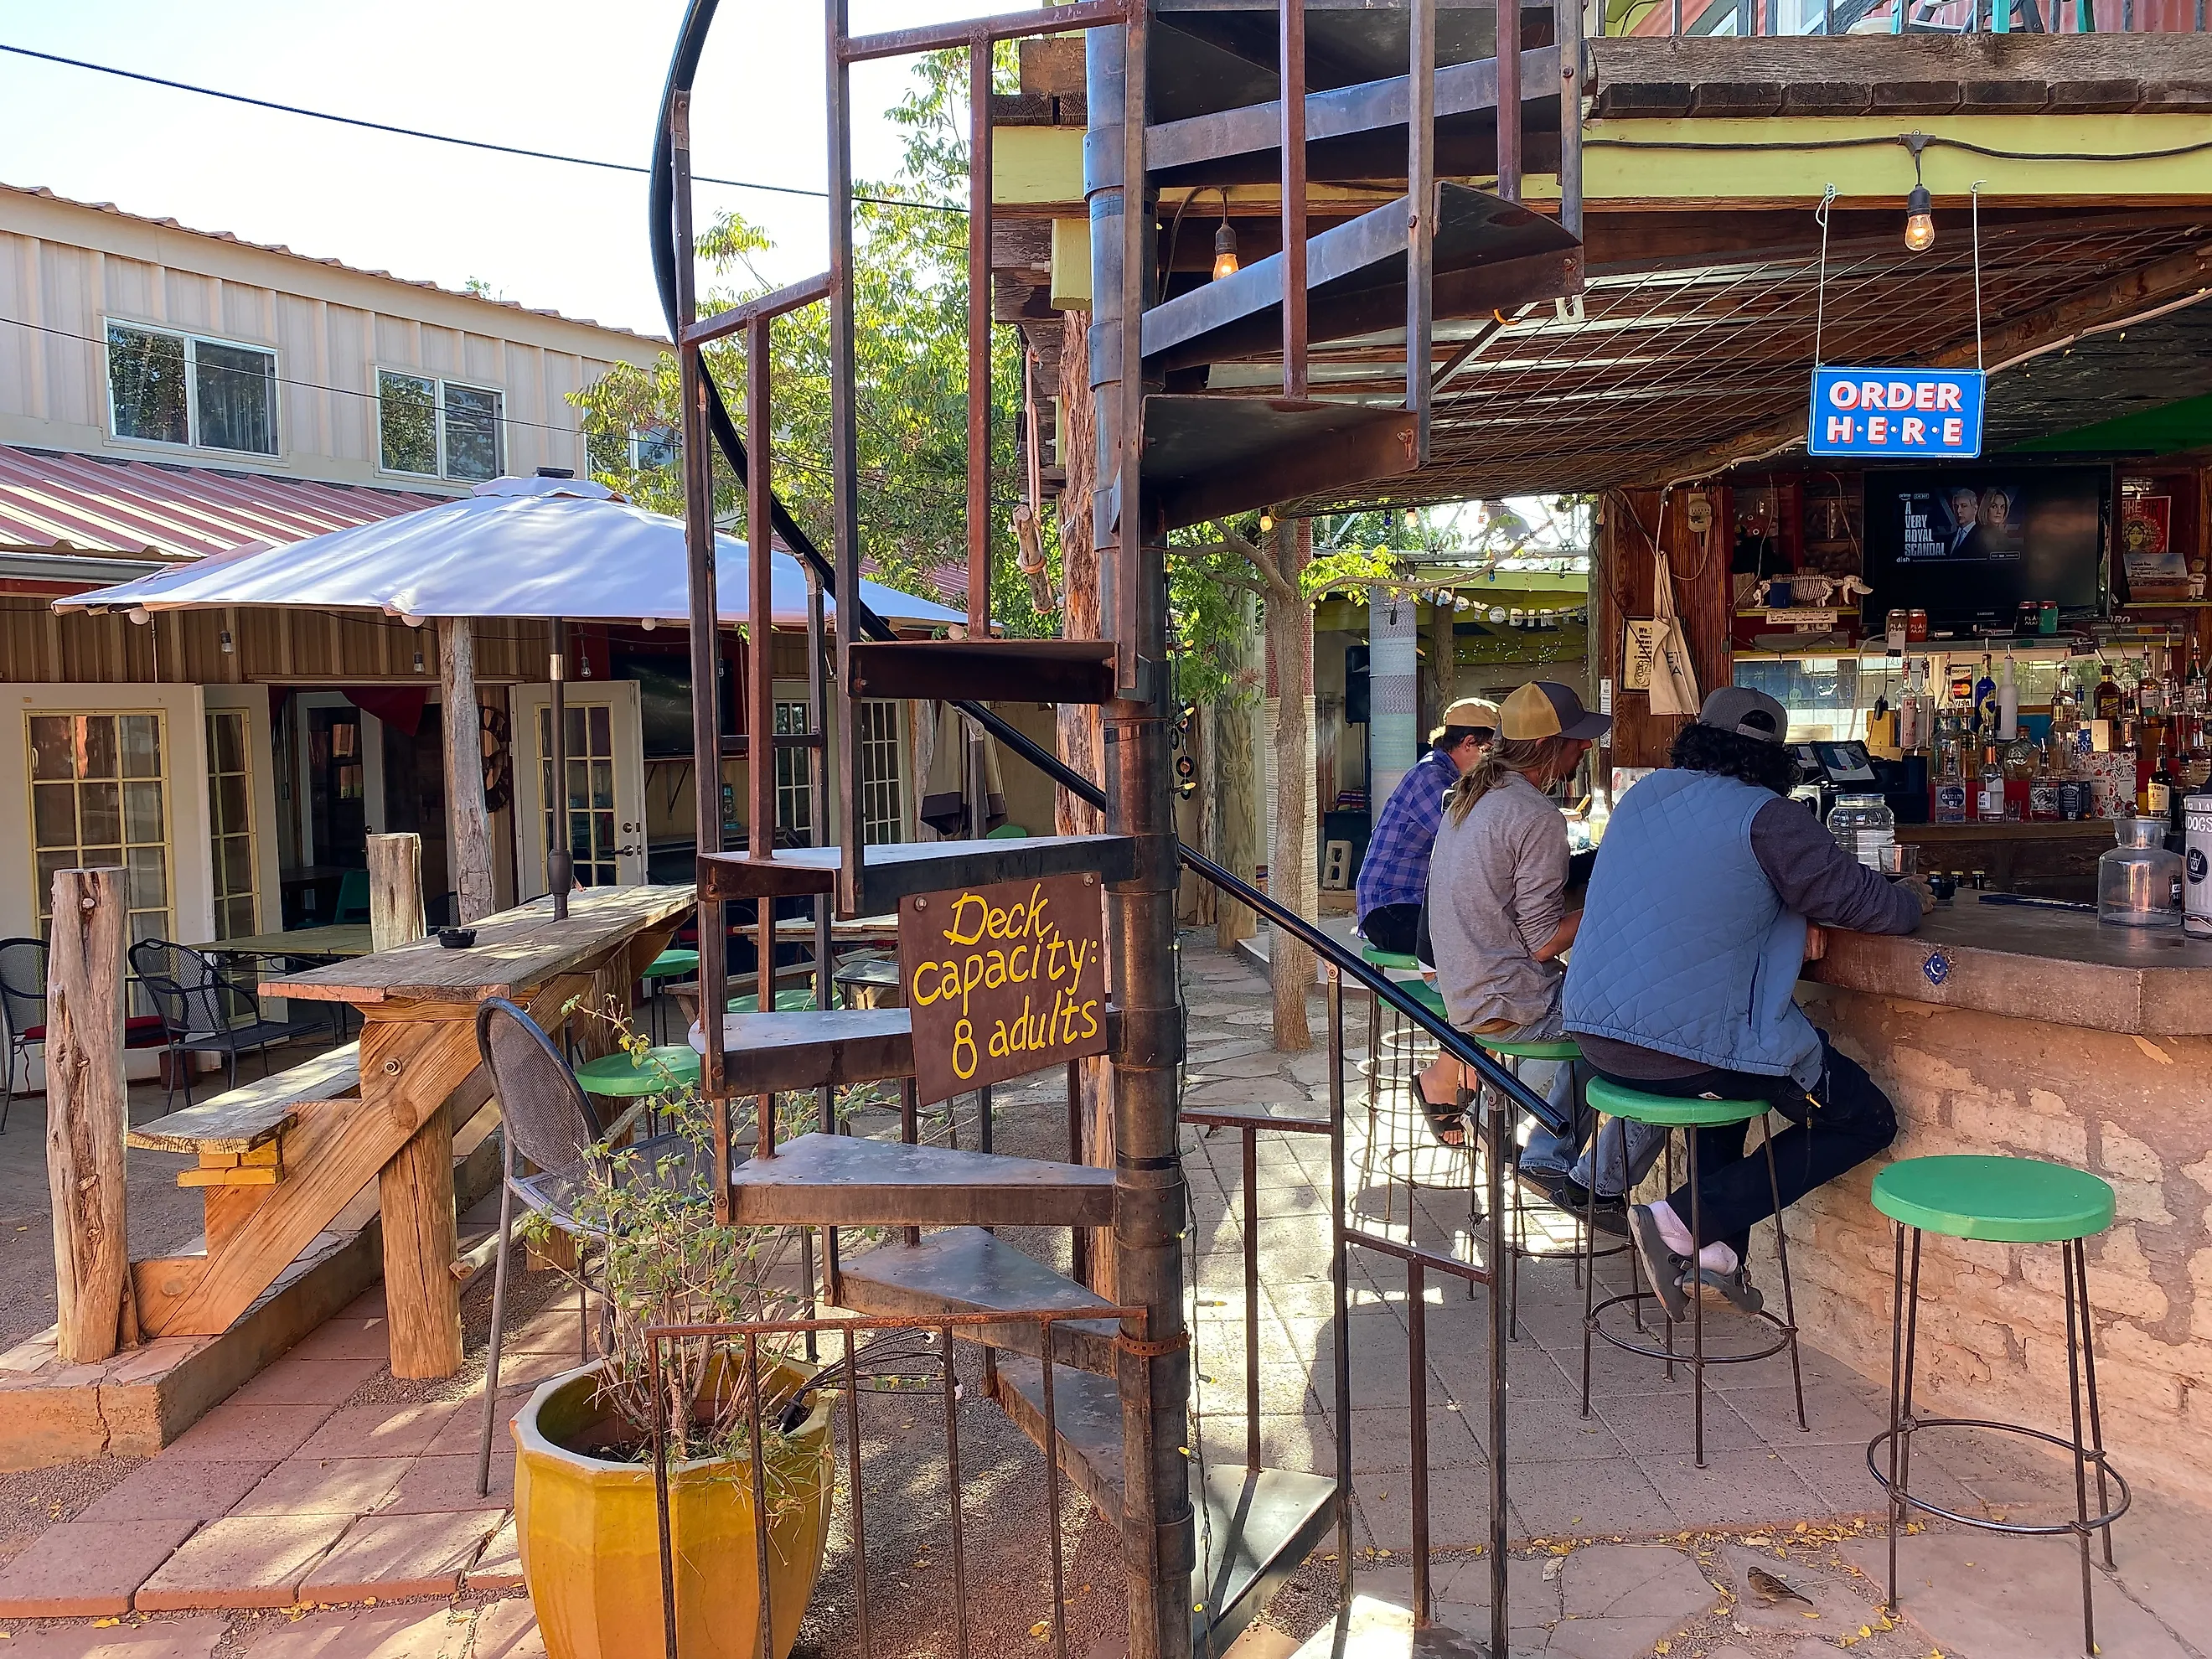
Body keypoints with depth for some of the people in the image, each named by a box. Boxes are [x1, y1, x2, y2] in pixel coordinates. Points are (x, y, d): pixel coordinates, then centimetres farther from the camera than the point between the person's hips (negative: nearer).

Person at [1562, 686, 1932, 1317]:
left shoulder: (1644, 794, 13)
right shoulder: (1766, 816, -8)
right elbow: (1864, 902, -1)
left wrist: (1787, 915, 20)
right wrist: (1912, 899, 21)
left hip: (1596, 1034, 8)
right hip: (1687, 1048, -7)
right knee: (1867, 1121, 10)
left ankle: (1718, 1249, 28)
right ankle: (1685, 1222, 0)